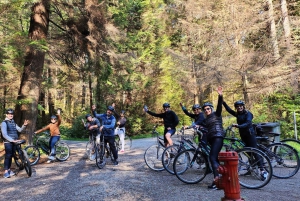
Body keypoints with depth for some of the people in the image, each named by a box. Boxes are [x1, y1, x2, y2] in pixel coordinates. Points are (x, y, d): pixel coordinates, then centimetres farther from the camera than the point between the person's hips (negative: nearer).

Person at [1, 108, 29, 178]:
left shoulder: (13, 123, 16)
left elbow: (19, 130, 7)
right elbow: (4, 134, -15)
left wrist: (24, 125, -11)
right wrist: (12, 140, -23)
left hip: (14, 142, 6)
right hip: (8, 142, -6)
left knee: (11, 156, 11)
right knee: (8, 156, -8)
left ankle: (9, 169, 21)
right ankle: (6, 172, -3)